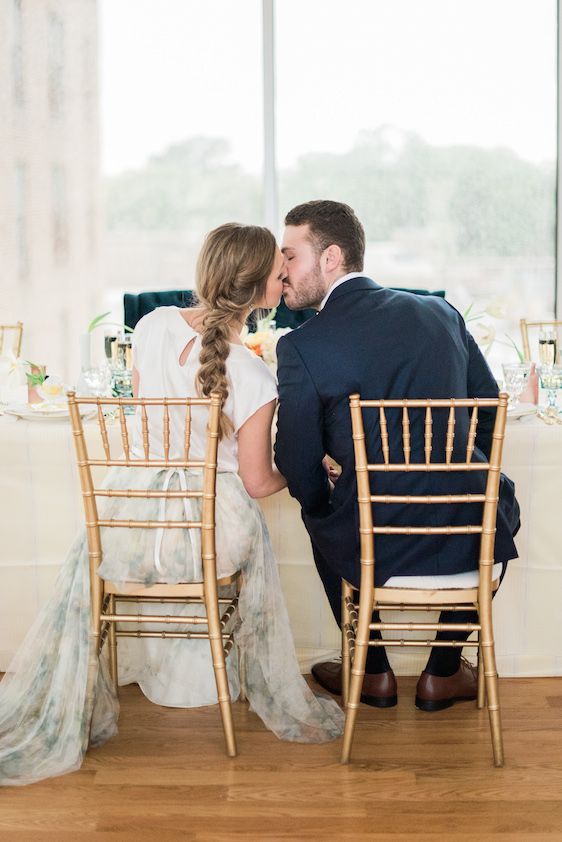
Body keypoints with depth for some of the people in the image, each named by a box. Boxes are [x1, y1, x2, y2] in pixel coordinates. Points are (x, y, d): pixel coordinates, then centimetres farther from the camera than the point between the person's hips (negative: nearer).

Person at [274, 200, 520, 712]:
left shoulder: (302, 347, -10)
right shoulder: (441, 313, 4)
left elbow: (299, 468, -5)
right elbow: (490, 414, 12)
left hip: (374, 553, -2)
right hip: (468, 539, 2)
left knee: (321, 518, 32)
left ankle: (374, 674, 40)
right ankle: (442, 675, 38)